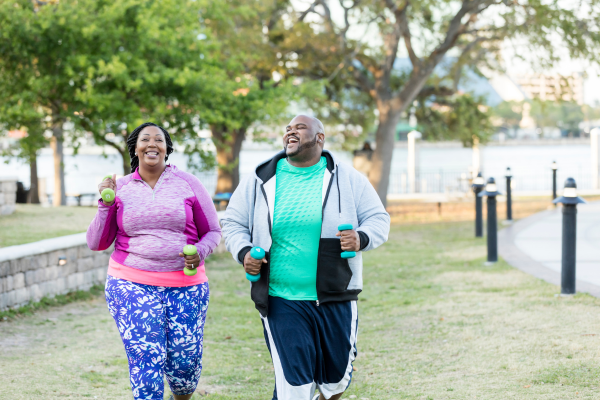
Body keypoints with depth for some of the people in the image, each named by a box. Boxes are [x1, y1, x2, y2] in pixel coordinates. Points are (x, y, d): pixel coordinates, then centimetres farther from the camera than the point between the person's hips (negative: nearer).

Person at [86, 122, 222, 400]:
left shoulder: (188, 184, 4)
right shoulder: (119, 188, 6)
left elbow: (212, 232, 10)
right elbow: (96, 243, 7)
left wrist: (200, 251, -11)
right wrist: (105, 205, -7)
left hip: (185, 287, 0)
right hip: (132, 284, 0)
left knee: (184, 361, 1)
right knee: (145, 358, -13)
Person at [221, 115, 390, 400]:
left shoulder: (347, 180, 2)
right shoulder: (261, 182, 3)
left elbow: (378, 219, 5)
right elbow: (233, 223, 12)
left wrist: (361, 239, -17)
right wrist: (243, 253, -8)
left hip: (335, 298, 1)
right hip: (281, 300, -1)